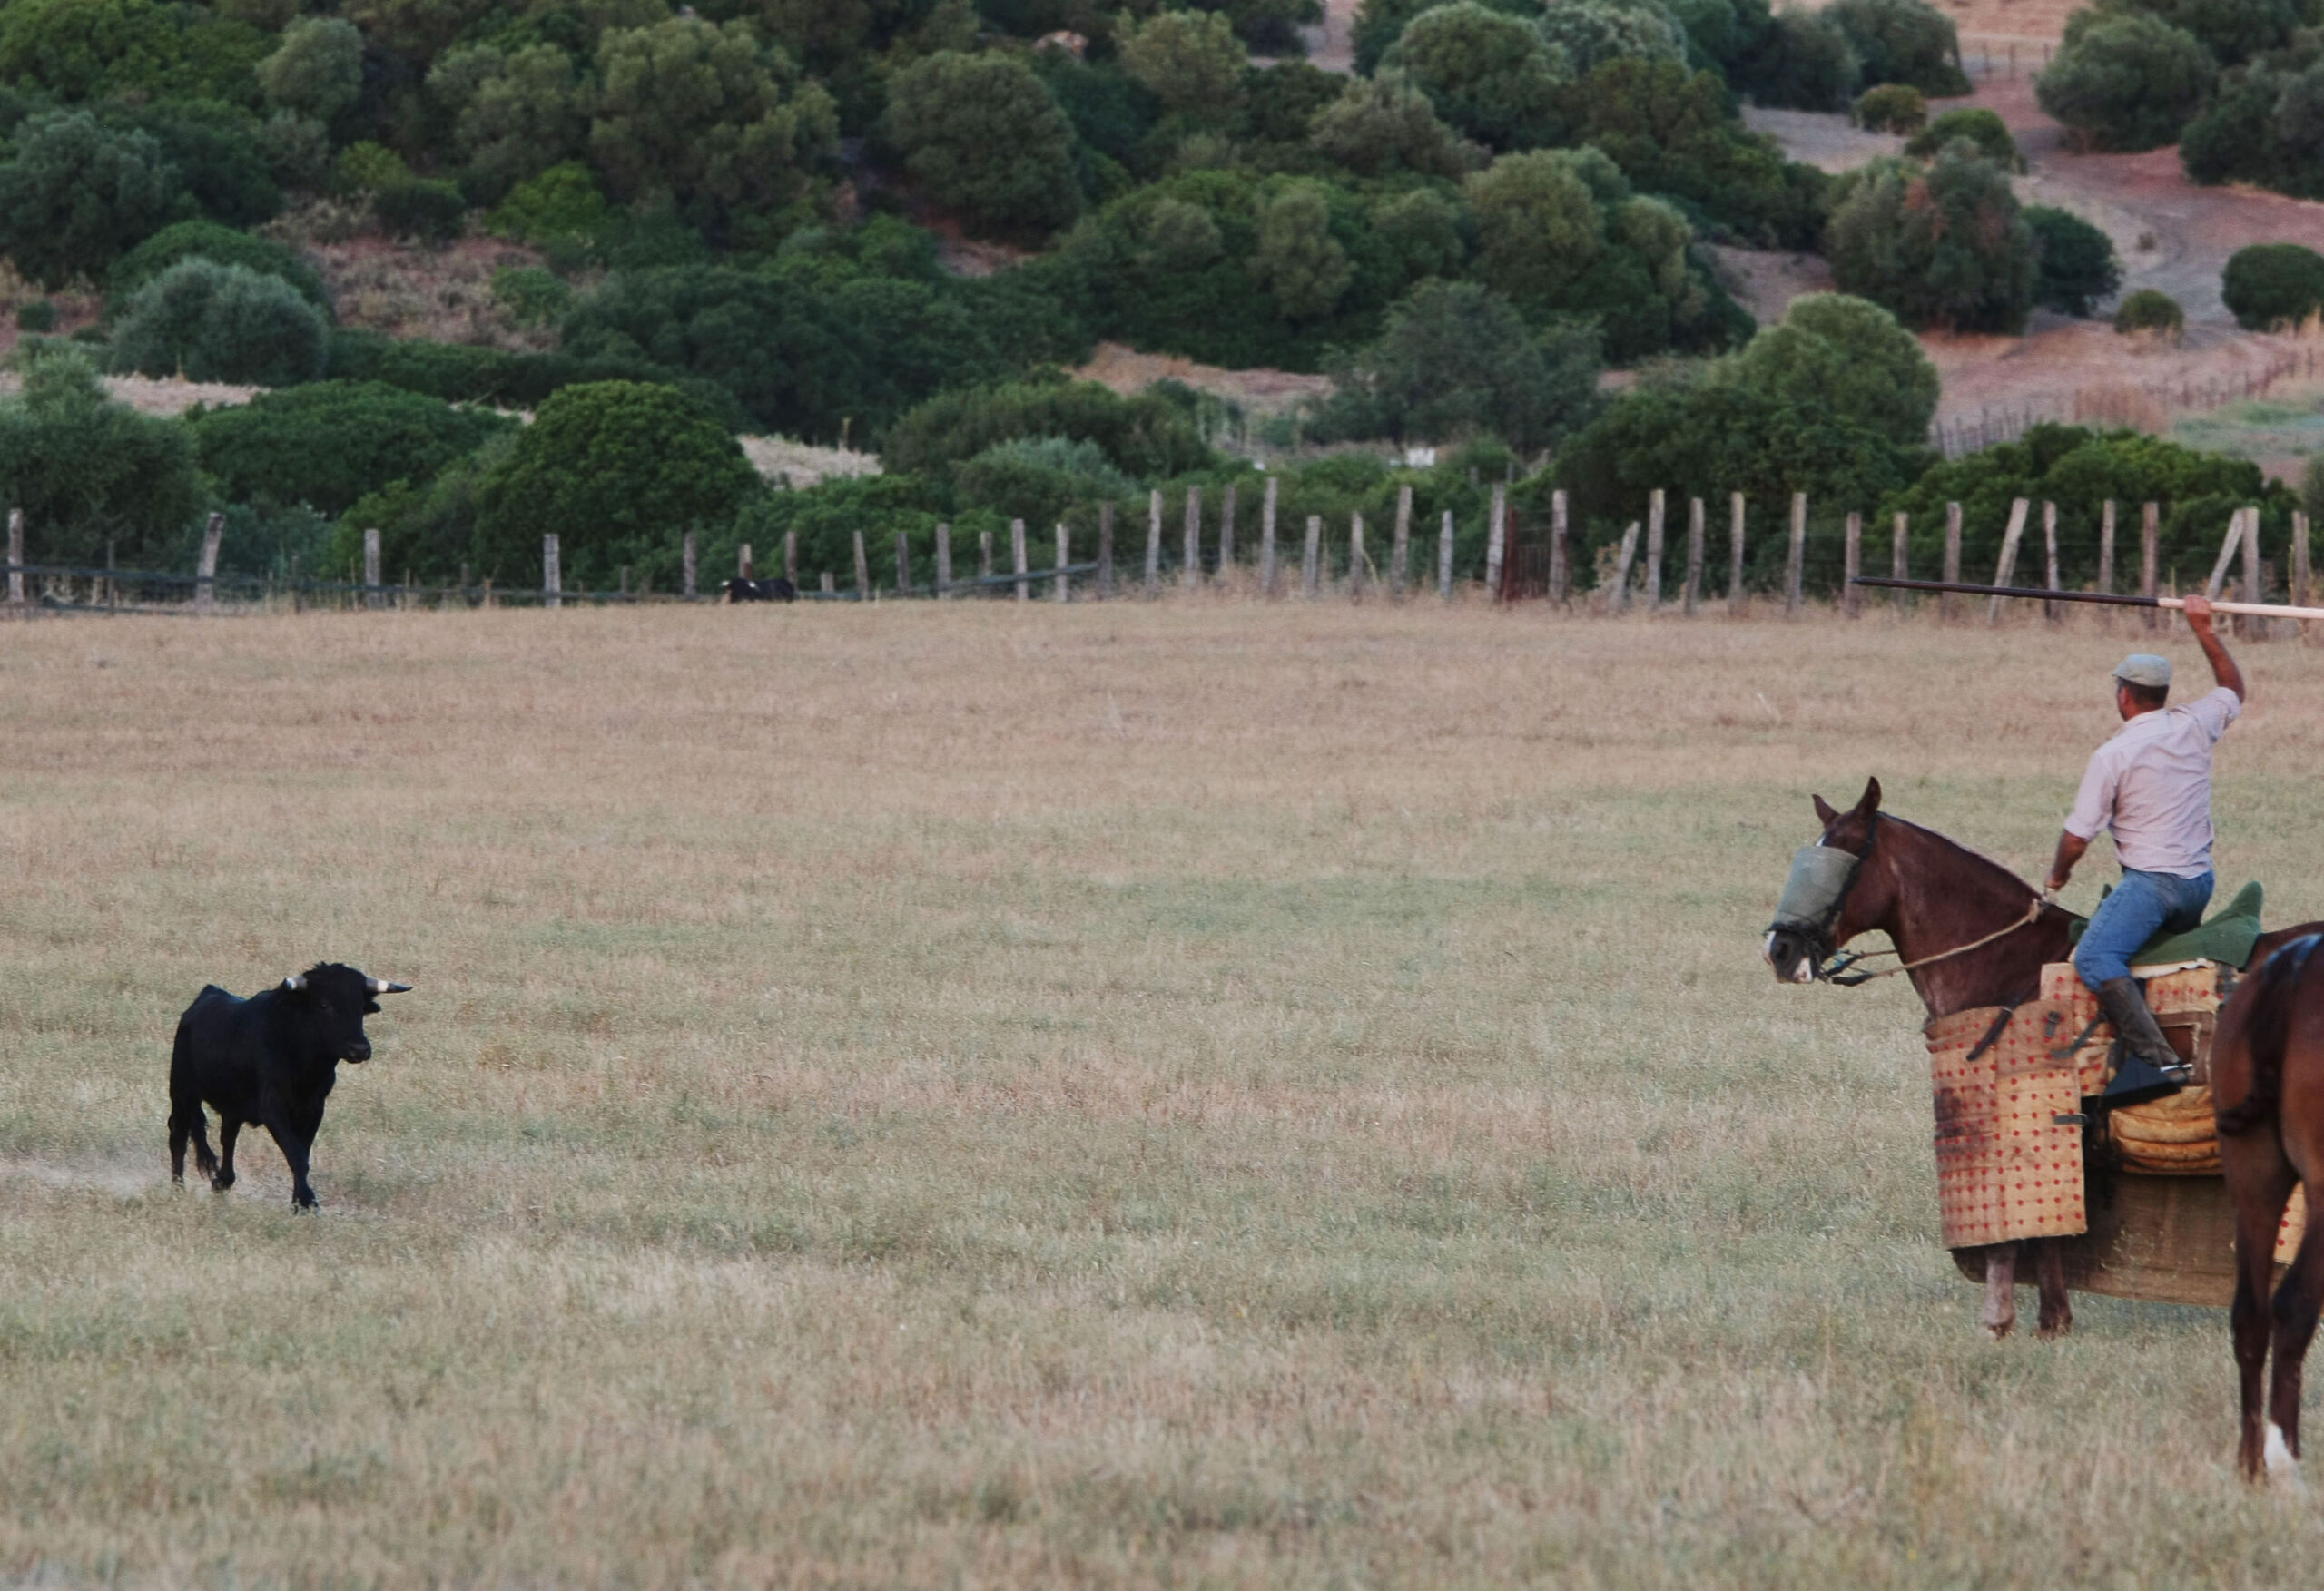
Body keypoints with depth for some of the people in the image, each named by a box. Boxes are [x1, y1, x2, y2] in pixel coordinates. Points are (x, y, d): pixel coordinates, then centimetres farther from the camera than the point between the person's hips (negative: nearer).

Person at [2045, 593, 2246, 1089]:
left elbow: (2076, 838, -6)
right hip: (2199, 884, 8)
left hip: (2150, 881, -8)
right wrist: (2204, 631, 31)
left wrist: (2059, 874, 14)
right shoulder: (2194, 727, 5)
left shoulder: (2112, 756, -10)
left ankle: (2159, 1057, -38)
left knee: (2094, 958, -21)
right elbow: (2236, 690, 29)